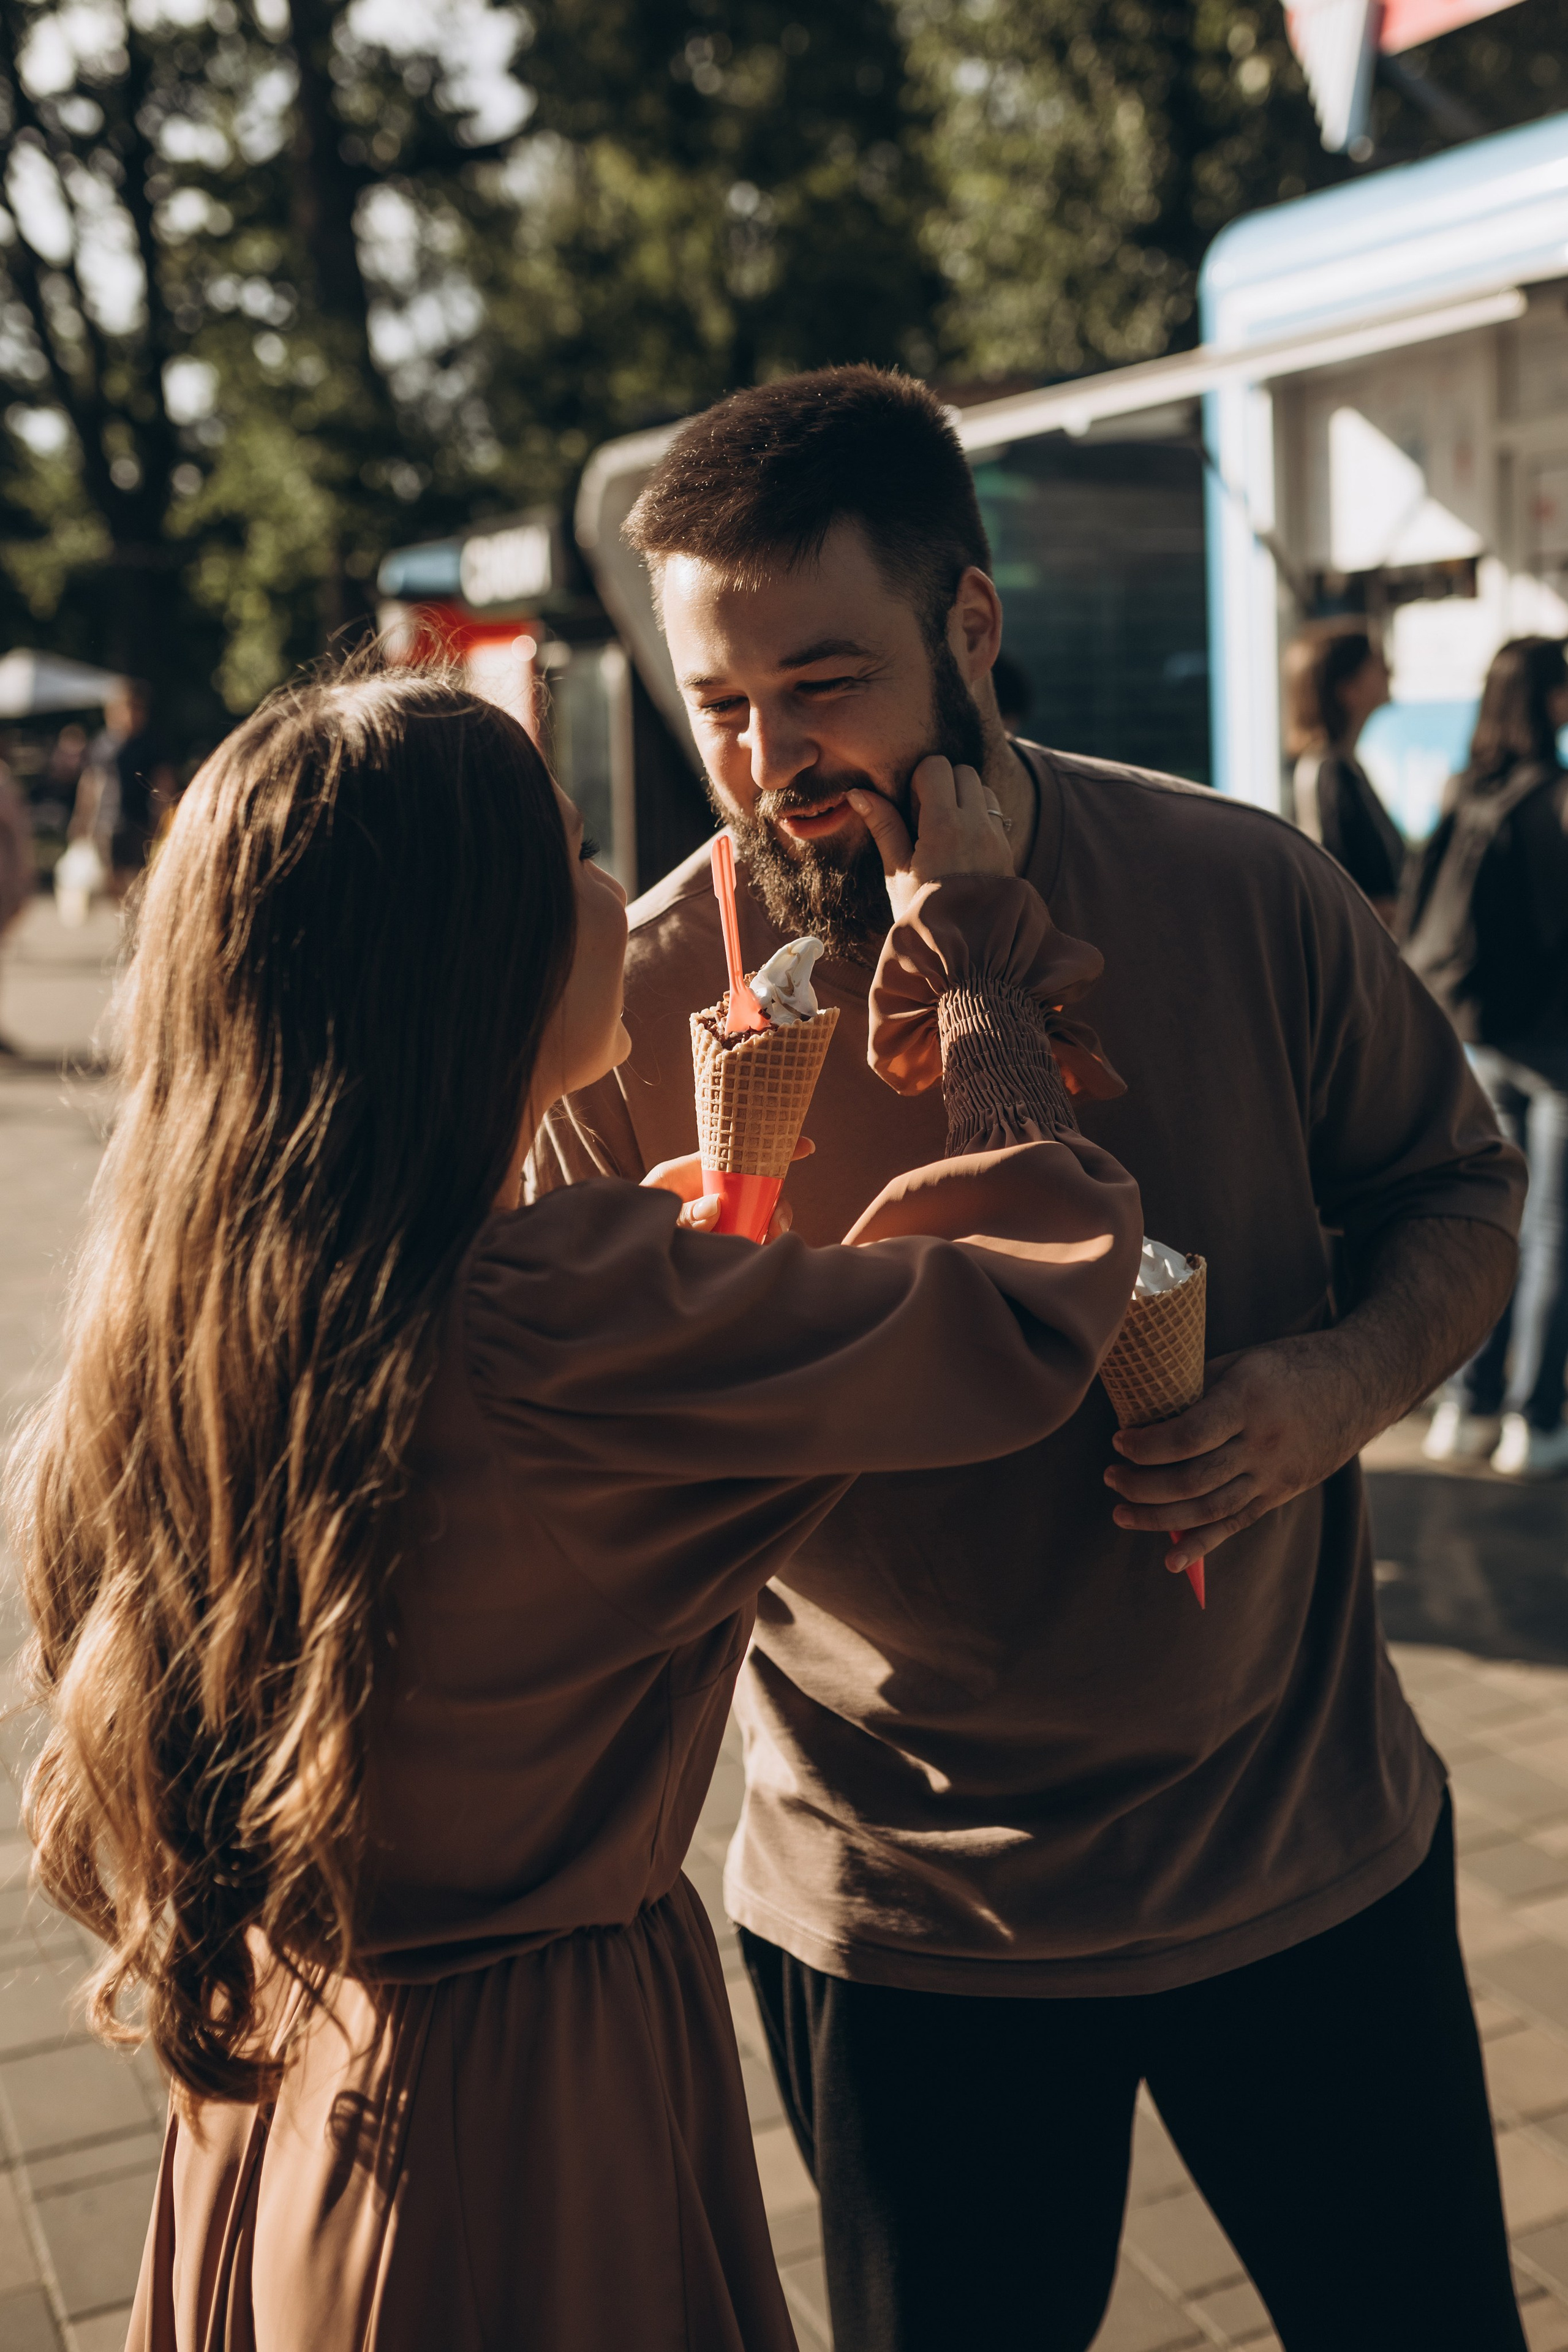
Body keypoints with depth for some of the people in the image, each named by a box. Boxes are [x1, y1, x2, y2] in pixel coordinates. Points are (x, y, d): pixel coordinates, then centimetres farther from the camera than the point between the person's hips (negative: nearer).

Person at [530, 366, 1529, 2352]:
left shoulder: (1244, 895, -10)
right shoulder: (642, 1000, -14)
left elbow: (1456, 1185, 5)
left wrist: (1342, 1385, -16)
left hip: (1313, 1848, 2)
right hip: (903, 1912, -1)